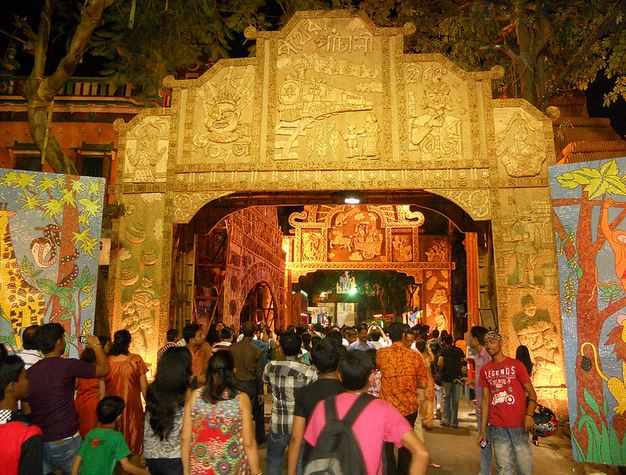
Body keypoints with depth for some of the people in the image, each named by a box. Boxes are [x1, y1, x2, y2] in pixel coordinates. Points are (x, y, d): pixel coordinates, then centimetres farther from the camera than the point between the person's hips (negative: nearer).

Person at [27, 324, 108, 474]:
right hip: (64, 442, -5)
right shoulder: (68, 365, -15)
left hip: (37, 441, 5)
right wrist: (96, 345, 10)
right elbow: (103, 369, -4)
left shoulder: (30, 372, 3)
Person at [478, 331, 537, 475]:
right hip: (497, 426, 2)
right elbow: (485, 399, 11)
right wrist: (483, 430, 7)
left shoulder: (516, 365, 1)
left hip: (518, 425, -2)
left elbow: (531, 393, -1)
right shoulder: (485, 370, 9)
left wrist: (529, 415, -19)